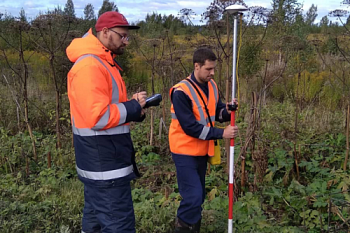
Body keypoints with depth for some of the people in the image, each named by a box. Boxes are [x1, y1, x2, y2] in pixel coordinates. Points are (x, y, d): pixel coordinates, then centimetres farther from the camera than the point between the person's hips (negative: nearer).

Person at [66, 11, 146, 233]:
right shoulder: (90, 66, -19)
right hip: (105, 165, -11)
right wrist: (134, 107, -14)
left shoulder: (103, 63, 15)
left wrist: (133, 106, 0)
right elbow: (98, 117, -27)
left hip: (101, 161, 11)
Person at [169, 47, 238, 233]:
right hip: (185, 151, -8)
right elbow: (190, 127, -24)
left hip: (202, 150, 8)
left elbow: (217, 112, 10)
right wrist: (221, 133, -24)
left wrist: (227, 111, -13)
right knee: (193, 197, -11)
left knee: (199, 196, 16)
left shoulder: (211, 86, 2)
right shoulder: (181, 92, -22)